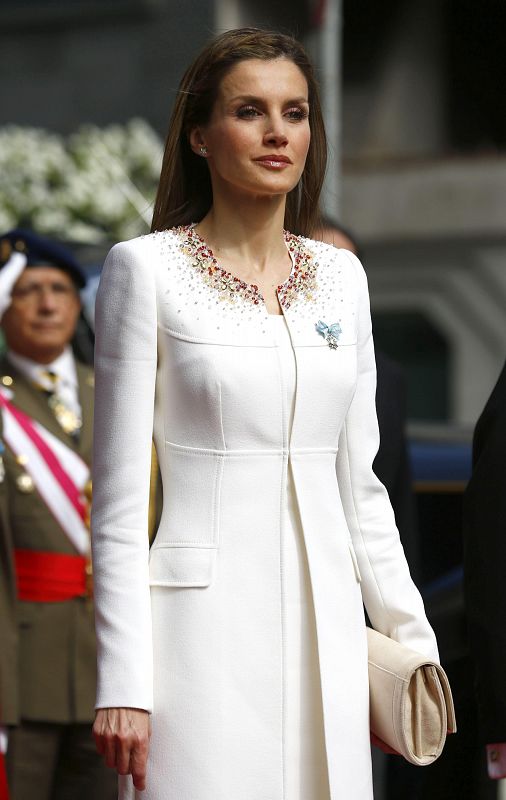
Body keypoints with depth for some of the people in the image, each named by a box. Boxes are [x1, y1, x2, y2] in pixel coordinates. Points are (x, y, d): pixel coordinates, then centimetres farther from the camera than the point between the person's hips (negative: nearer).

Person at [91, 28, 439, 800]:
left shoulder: (340, 276, 11)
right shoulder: (147, 269, -4)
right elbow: (119, 499, -6)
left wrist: (413, 642, 13)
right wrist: (122, 684, -12)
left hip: (322, 627, 5)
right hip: (203, 622, -4)